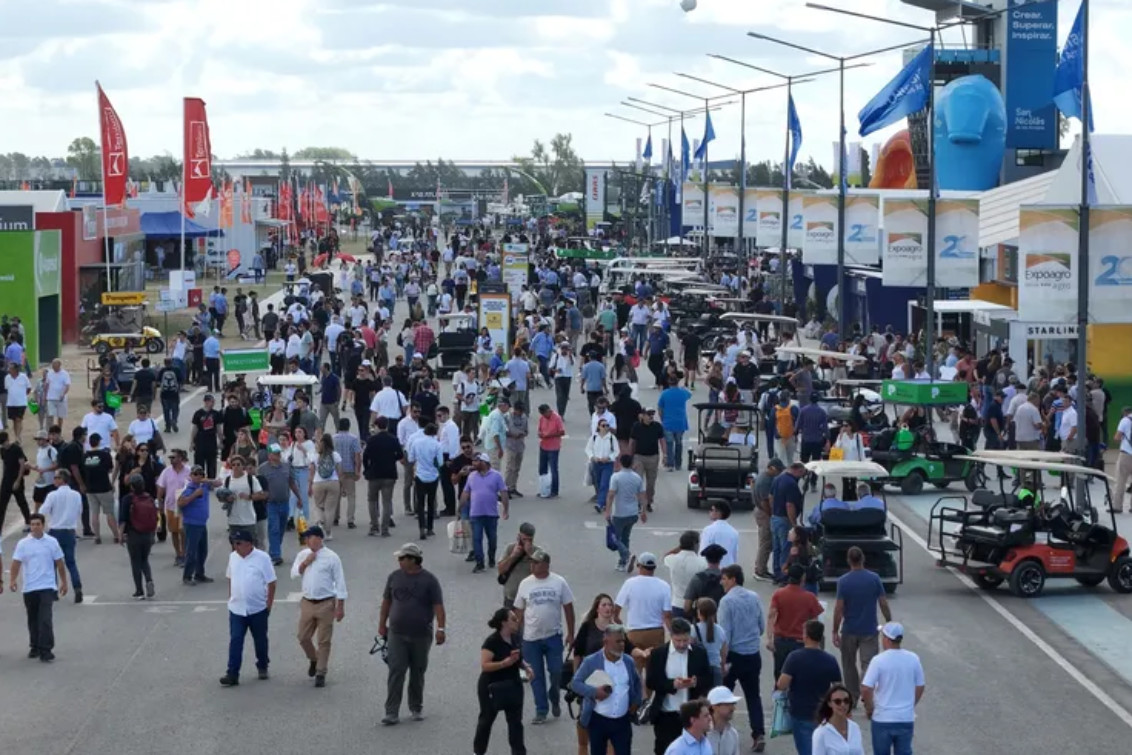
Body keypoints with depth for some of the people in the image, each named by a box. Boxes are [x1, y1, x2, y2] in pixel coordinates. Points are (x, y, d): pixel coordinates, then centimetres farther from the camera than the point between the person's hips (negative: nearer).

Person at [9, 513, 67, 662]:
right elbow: (16, 563, -6)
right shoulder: (23, 544, 0)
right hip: (29, 588, 2)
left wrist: (64, 582, 12)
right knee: (33, 620, 12)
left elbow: (59, 564, 9)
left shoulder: (52, 542, 1)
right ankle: (35, 647, 27)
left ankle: (46, 650, -12)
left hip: (47, 587, -2)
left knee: (45, 619, -12)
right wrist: (12, 580, -21)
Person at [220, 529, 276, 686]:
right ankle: (233, 674, -6)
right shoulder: (233, 557, 1)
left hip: (258, 609, -3)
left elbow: (271, 583, -8)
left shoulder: (262, 558, -12)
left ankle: (262, 667, 33)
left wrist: (269, 605, -8)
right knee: (235, 641, -5)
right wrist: (230, 597, 12)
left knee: (260, 640, 13)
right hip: (237, 608, 3)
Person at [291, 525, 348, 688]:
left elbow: (339, 582, -7)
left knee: (324, 641, 1)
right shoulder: (302, 555, 5)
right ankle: (314, 660, 37)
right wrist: (305, 563, -14)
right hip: (307, 603, 4)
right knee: (303, 637, 9)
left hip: (326, 604, -4)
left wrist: (340, 606, -9)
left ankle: (321, 673, 10)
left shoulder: (331, 557, -8)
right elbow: (294, 574, 2)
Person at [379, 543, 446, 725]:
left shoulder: (429, 580, -6)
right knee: (396, 672, -7)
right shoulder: (394, 577, 3)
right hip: (397, 634, 1)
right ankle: (392, 713, -9)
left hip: (421, 635, -1)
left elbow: (438, 606, -9)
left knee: (418, 673, 10)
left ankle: (416, 708, 26)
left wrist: (440, 629, -17)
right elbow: (386, 601, 13)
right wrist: (382, 624, 13)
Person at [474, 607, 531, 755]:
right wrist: (505, 663, -36)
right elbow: (484, 665, -26)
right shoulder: (492, 642, -21)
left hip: (512, 686, 6)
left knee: (516, 720, 2)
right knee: (487, 719, 11)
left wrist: (526, 667, -4)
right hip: (492, 688, -6)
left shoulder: (515, 638, 1)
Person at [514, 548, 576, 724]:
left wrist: (570, 633, 0)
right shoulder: (525, 584, 0)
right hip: (531, 637, 1)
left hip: (553, 636, -1)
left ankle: (554, 700, 26)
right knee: (536, 676, 4)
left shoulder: (559, 582, -4)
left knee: (555, 672, -1)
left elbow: (568, 608, 1)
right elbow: (519, 612, 5)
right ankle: (541, 710, 13)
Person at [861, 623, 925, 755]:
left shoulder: (879, 660, -14)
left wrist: (869, 709, 0)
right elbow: (920, 687, 7)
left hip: (882, 719, -3)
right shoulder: (913, 659, -2)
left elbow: (866, 689, -17)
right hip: (906, 719, 3)